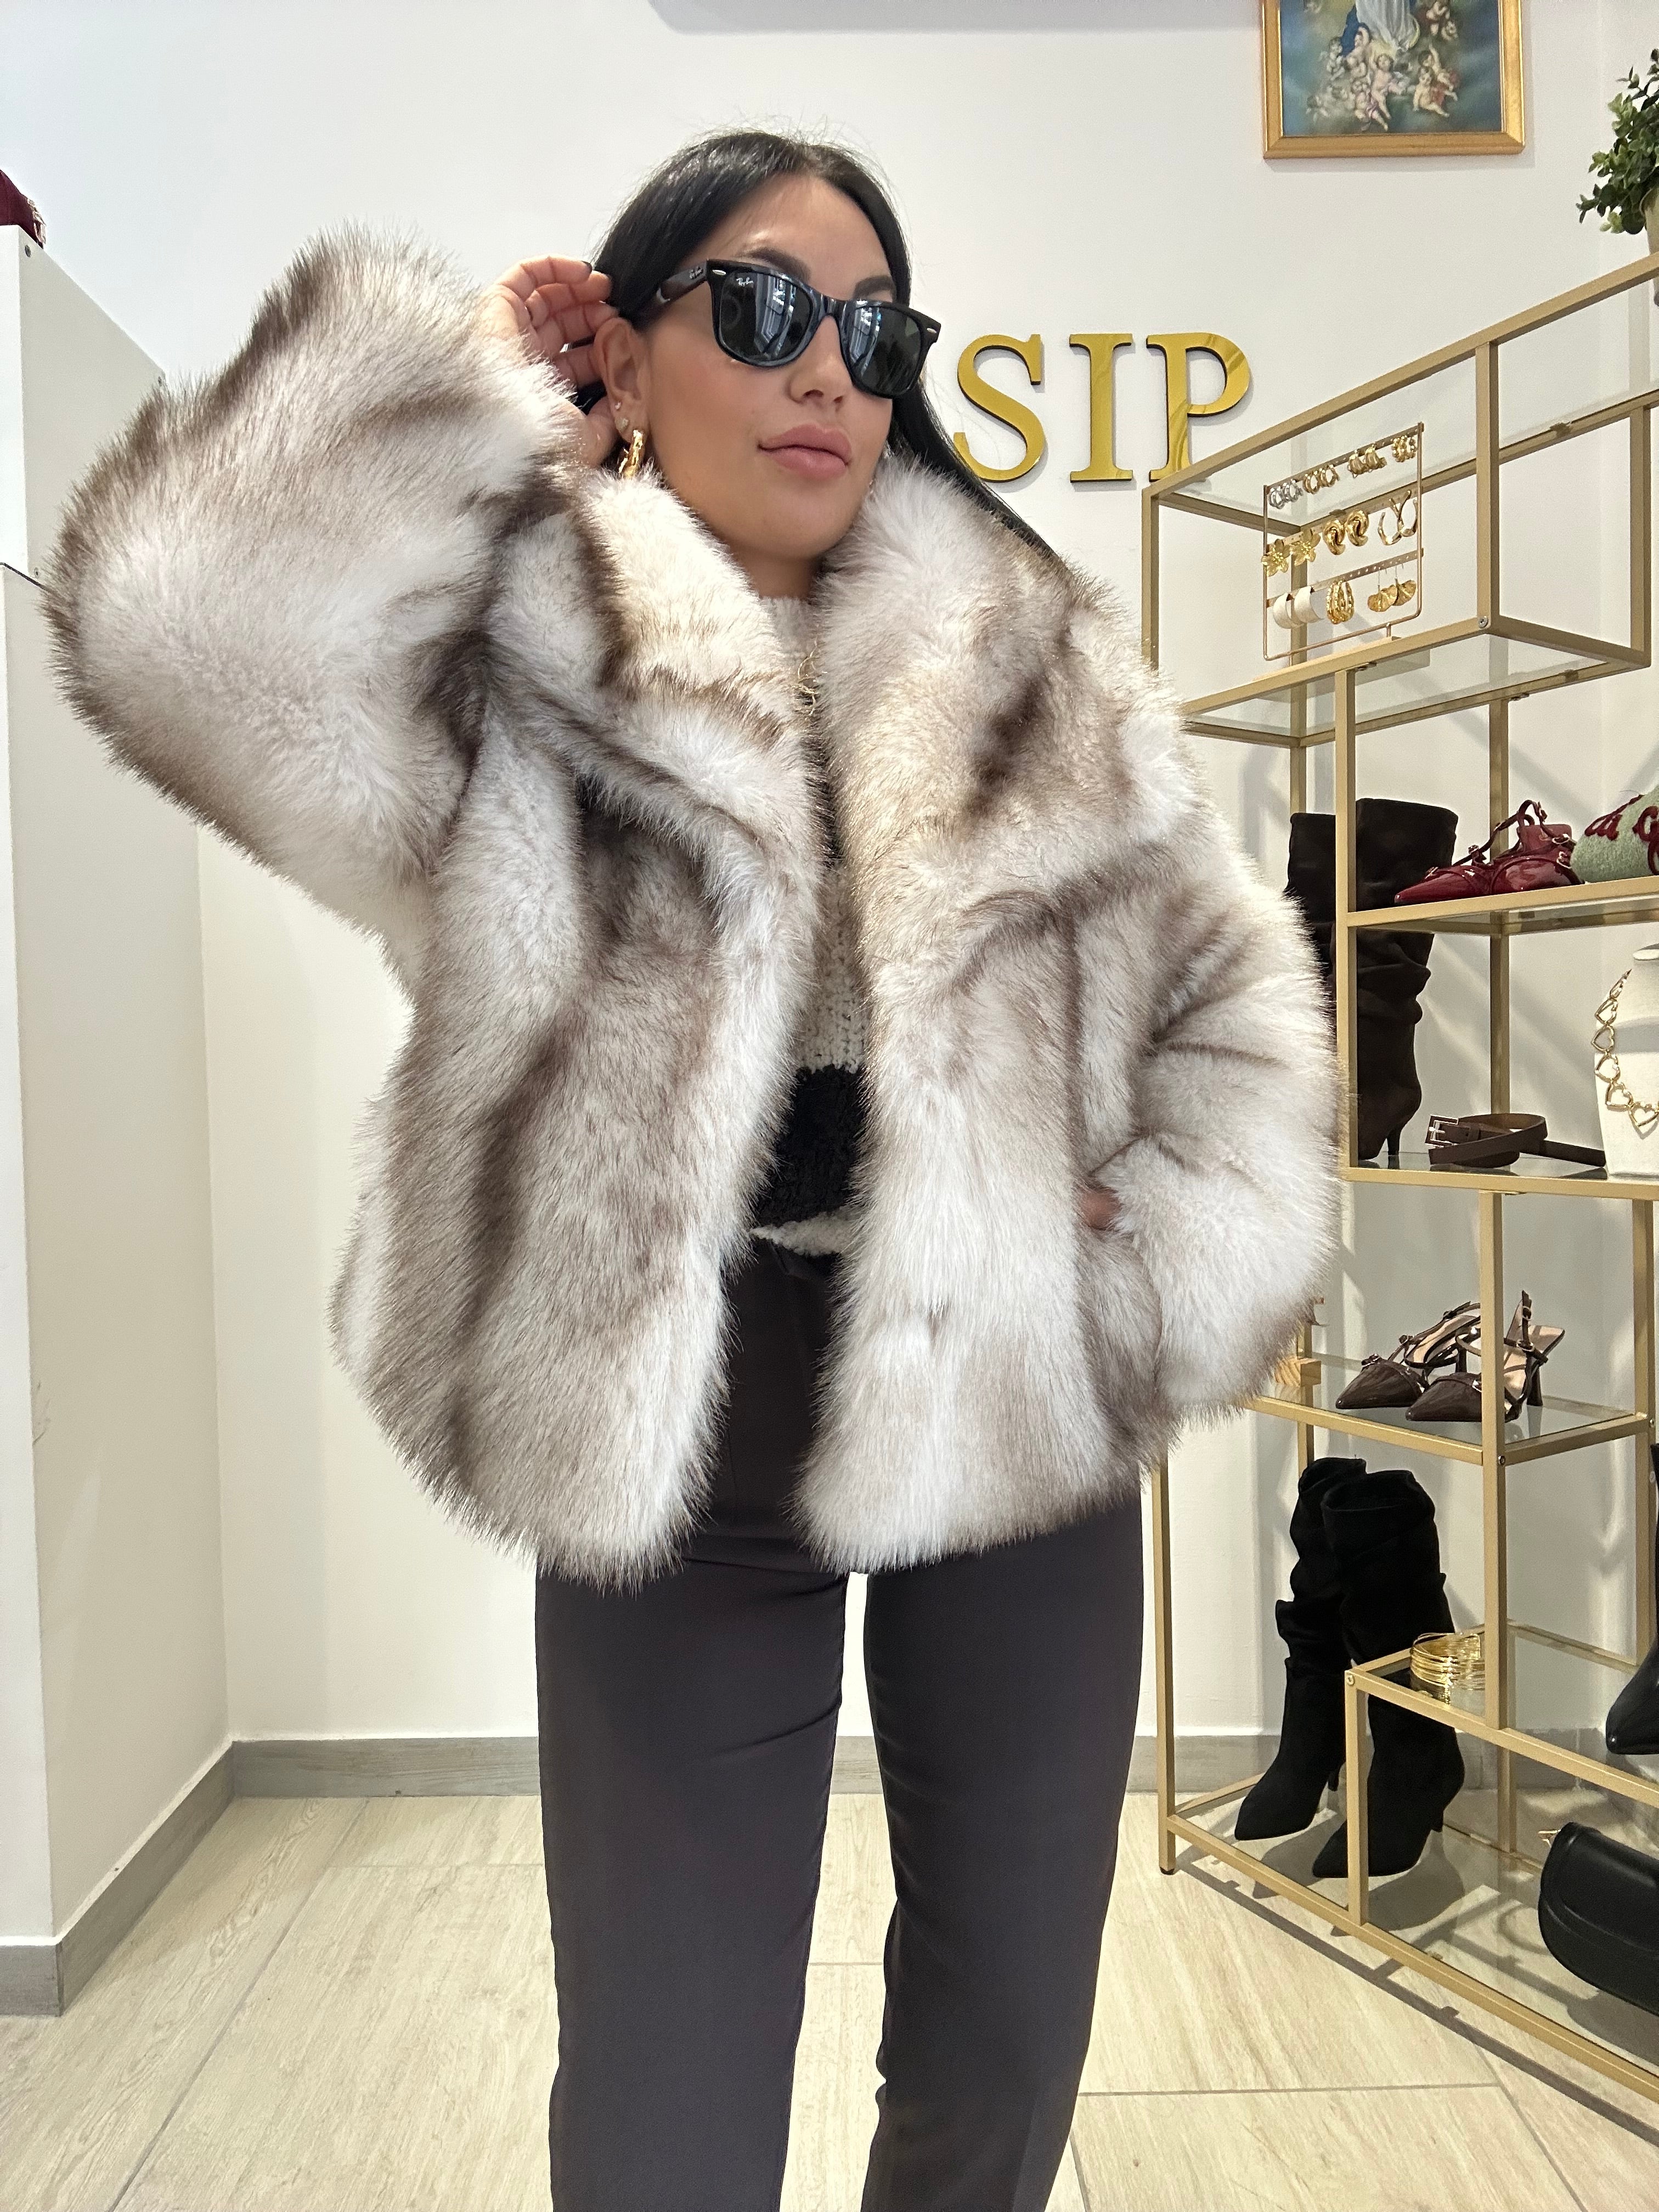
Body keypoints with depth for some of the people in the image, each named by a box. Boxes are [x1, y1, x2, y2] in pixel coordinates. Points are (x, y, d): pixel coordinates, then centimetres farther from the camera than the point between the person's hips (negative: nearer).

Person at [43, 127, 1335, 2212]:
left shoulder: (1034, 666, 5)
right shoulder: (518, 679, -3)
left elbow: (1235, 999, 10)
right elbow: (178, 622, -22)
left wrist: (1158, 1279, -3)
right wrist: (485, 407, -9)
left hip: (1016, 1424, 3)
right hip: (679, 1449, -2)